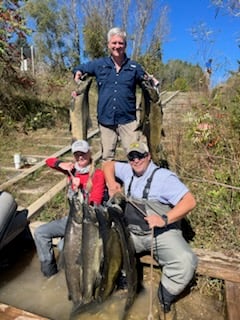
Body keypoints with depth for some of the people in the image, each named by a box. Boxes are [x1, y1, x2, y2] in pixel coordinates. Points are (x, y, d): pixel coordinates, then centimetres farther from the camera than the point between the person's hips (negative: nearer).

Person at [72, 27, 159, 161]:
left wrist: (152, 81, -7)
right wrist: (77, 84, 1)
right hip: (105, 120, 1)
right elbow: (79, 69, 20)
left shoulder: (134, 67, 5)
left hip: (128, 120, -1)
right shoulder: (99, 64, 7)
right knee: (107, 157, 11)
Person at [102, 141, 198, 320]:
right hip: (132, 233, 5)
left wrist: (164, 219, -31)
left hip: (162, 233, -4)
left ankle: (165, 299, -1)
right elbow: (108, 165, 22)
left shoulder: (164, 177, -12)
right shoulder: (128, 171, 7)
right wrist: (111, 184, 3)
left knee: (186, 262, -29)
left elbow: (190, 201, -19)